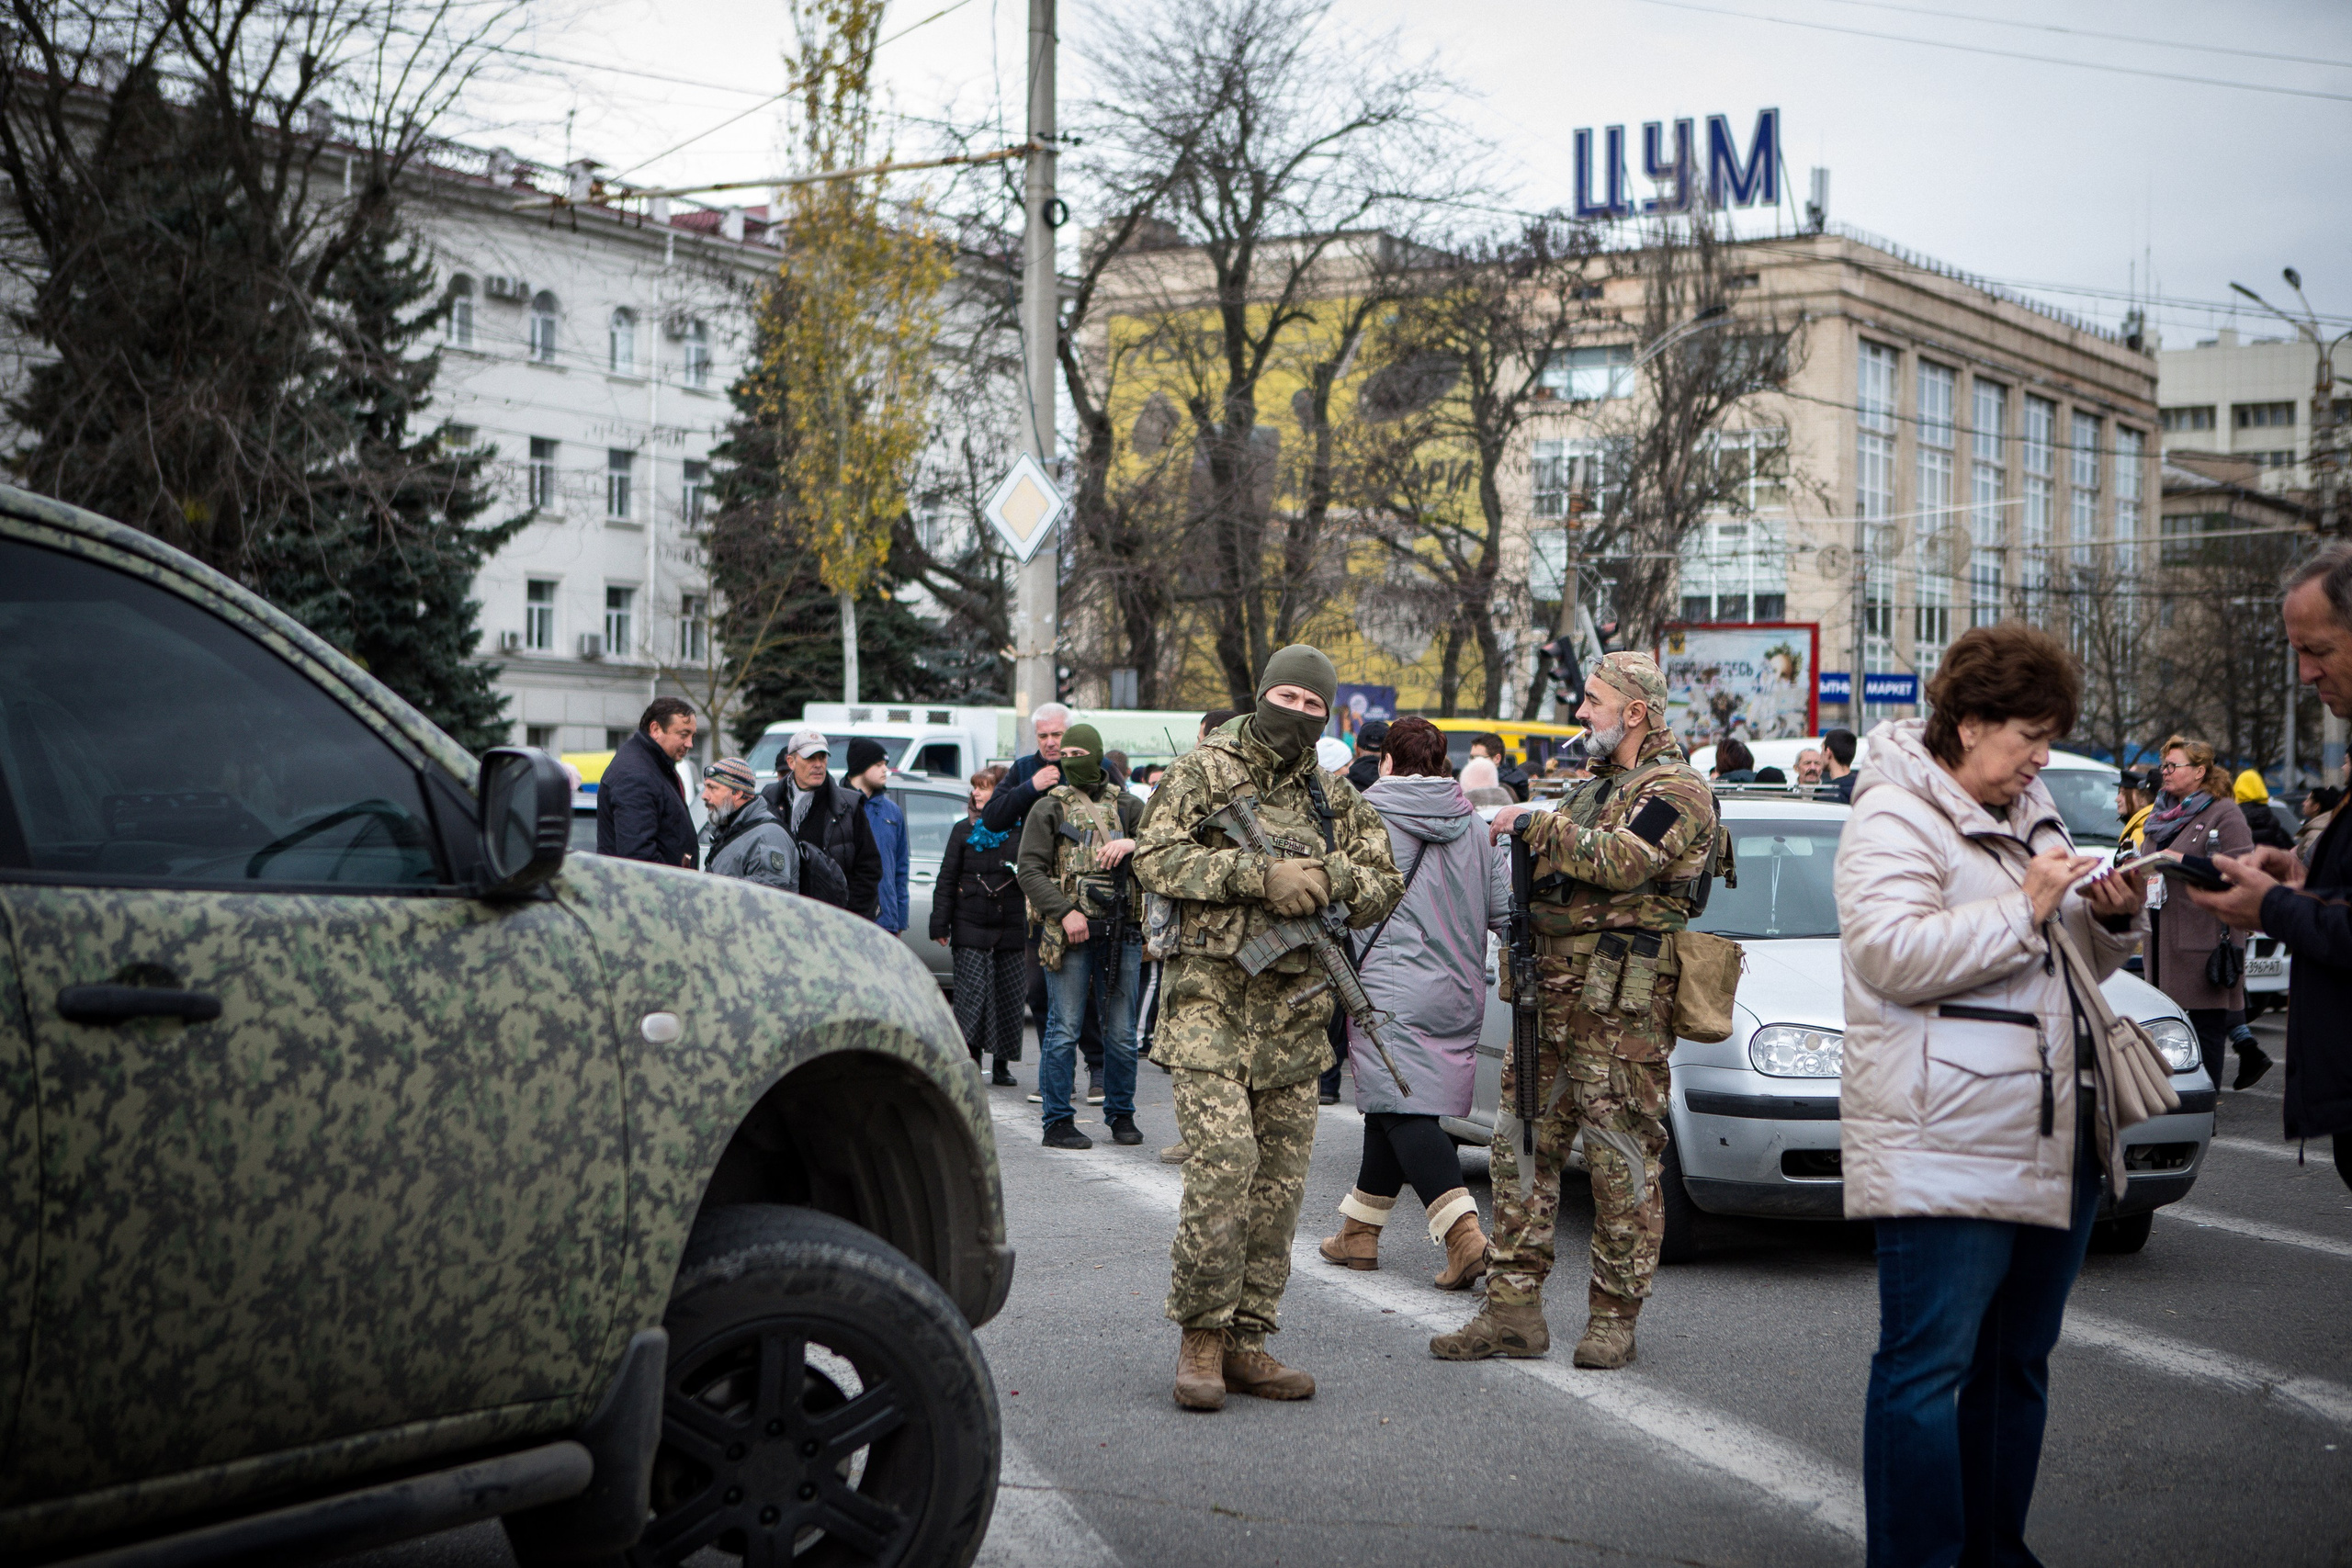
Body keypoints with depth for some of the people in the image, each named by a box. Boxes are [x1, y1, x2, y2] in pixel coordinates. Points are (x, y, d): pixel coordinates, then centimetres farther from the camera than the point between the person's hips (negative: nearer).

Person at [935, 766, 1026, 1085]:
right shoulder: (964, 831, 8)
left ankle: (1002, 1066, 12)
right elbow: (947, 880, 6)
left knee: (1008, 996, 2)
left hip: (1010, 929, 0)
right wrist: (940, 924, 1)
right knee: (972, 992, -8)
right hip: (971, 930, 0)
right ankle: (971, 1060, -3)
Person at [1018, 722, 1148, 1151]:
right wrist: (1064, 912, -14)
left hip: (1122, 933, 3)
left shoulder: (1126, 805, 12)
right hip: (1070, 935, -2)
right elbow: (1030, 870, -2)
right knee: (1064, 1031, -2)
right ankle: (1058, 1122, 5)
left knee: (1122, 1033, 8)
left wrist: (1131, 843, -19)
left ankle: (1121, 1116, 21)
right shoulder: (1049, 808, 5)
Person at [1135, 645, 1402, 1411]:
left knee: (1280, 1175, 4)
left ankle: (1244, 1339, 13)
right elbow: (1156, 857, -8)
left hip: (1294, 1009, 5)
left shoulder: (1335, 799, 16)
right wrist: (1258, 874, -16)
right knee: (1224, 1160, -16)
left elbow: (1384, 886, 12)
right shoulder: (1205, 771, 2)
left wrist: (1329, 875, -10)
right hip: (1209, 994, -5)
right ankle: (1200, 1334, -5)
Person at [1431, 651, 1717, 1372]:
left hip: (1621, 1009, -9)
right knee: (1523, 1148, 7)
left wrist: (1536, 824, -13)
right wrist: (1522, 844, 9)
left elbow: (1619, 861, -23)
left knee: (1622, 1163, -3)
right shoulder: (1597, 785, 21)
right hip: (1552, 993, 9)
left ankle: (1614, 1318, 6)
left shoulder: (1675, 789, -7)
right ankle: (1513, 1308, 11)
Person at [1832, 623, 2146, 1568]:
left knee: (2017, 1360, 15)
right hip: (1943, 1151, -9)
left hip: (2053, 1145, 9)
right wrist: (2023, 909, -19)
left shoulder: (2029, 813, 20)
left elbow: (2073, 960, 28)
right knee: (1928, 1368, -7)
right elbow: (1890, 953, -23)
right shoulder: (1894, 818, -8)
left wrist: (2110, 918, 7)